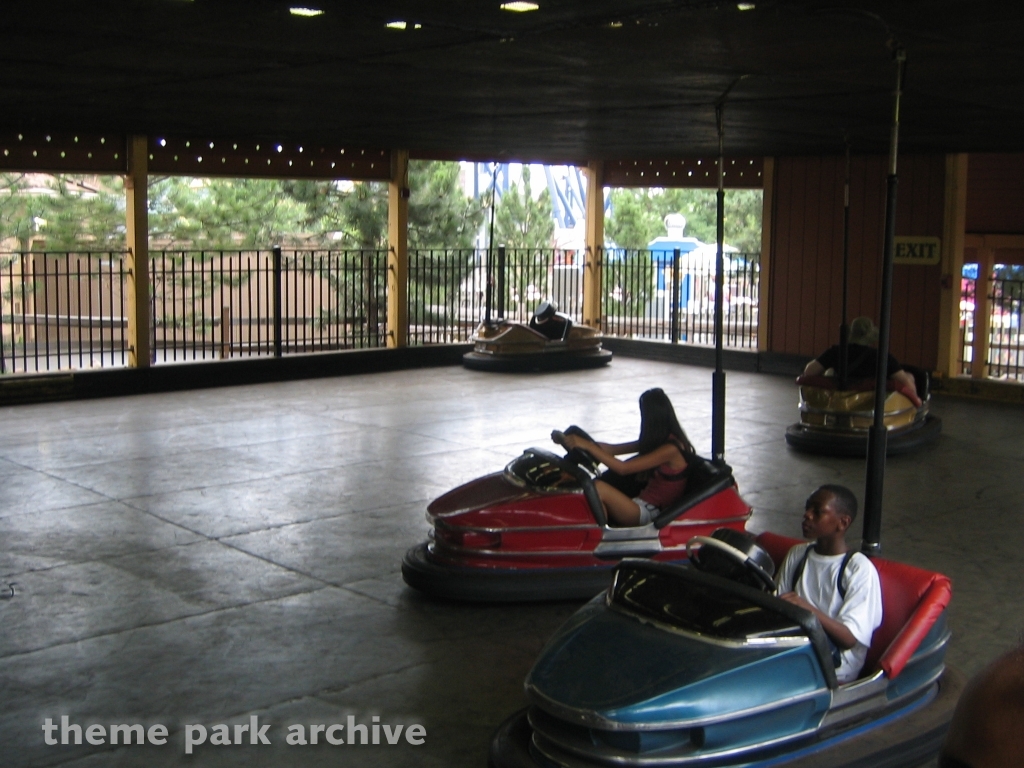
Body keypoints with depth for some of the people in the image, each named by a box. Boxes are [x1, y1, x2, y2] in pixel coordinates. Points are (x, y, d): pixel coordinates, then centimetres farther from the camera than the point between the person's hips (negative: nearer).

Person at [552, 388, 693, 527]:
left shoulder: (671, 448, -16)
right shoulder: (657, 440, 13)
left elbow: (623, 468, -21)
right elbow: (614, 449, 10)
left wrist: (588, 446, -22)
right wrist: (583, 441, -2)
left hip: (647, 513, -9)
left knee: (598, 487, -28)